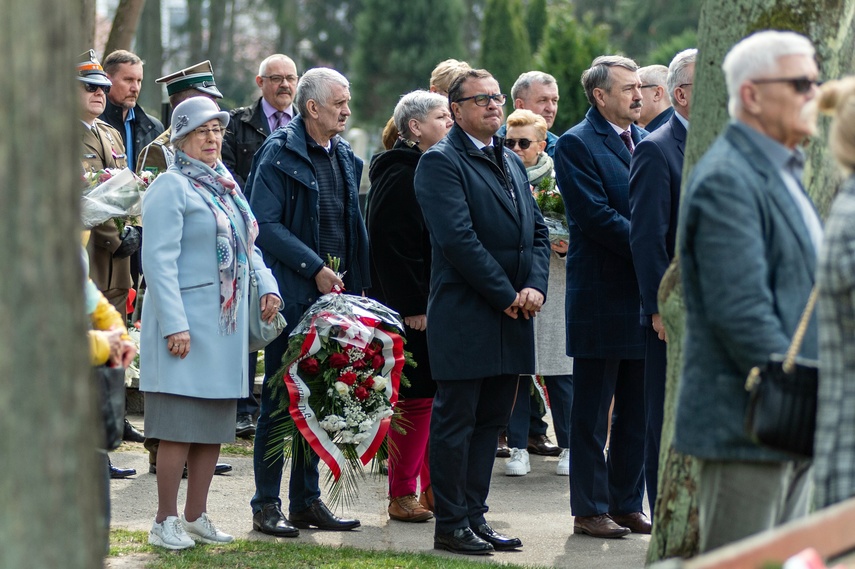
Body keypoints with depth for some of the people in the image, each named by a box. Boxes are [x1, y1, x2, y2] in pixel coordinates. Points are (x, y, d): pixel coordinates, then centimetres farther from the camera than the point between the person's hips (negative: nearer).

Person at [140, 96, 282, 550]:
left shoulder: (226, 185, 15)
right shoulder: (171, 187, -9)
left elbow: (247, 245, 21)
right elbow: (159, 259, -14)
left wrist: (266, 286, 3)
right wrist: (174, 324, -20)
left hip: (227, 324, 8)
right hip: (186, 323, -8)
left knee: (214, 425, 10)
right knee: (179, 426, -7)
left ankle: (196, 516, 18)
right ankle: (165, 522, -1)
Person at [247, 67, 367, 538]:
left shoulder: (344, 157, 13)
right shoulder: (279, 153, -9)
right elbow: (266, 224, -15)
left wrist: (357, 286, 9)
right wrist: (314, 267, -19)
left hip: (333, 295, 7)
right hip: (292, 297, -7)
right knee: (279, 402, -2)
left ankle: (306, 500, 18)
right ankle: (266, 505, 4)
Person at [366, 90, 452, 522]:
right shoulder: (399, 176, -13)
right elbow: (392, 247, -18)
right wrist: (411, 306, -20)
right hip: (413, 308, -8)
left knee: (439, 395, 9)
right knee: (416, 397, -5)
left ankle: (434, 487, 16)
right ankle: (402, 495, 3)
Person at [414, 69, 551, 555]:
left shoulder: (512, 162, 18)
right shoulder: (441, 162, -8)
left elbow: (537, 230, 16)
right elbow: (458, 238, -16)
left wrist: (536, 285, -3)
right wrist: (506, 295, -15)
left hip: (512, 315, 8)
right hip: (465, 317, -8)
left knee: (491, 422, 11)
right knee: (456, 422, -1)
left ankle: (475, 516, 18)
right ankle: (451, 525, 4)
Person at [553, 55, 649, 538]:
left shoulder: (648, 142, 14)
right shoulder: (577, 145, -8)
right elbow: (596, 215, -16)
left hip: (645, 294, 7)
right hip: (602, 295, -7)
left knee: (637, 412, 11)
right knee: (593, 412, 1)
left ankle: (627, 504, 19)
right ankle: (590, 510, 8)